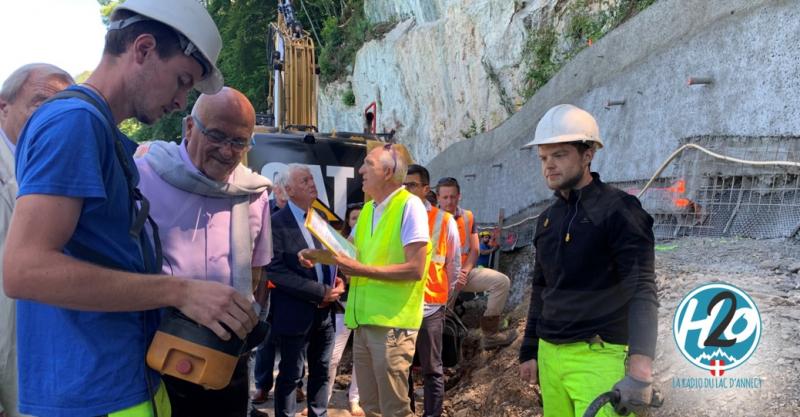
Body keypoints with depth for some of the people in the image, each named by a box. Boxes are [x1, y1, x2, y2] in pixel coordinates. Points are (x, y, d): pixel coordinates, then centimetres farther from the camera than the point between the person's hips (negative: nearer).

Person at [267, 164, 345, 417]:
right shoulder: (277, 222, -11)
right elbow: (276, 271, -19)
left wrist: (338, 281, -4)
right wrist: (320, 292, -19)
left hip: (325, 311, 6)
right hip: (295, 313, -6)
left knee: (321, 372, 17)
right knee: (290, 375, 7)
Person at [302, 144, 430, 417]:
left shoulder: (409, 205, -13)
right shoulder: (368, 209, 12)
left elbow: (415, 270, -19)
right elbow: (351, 250, 23)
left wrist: (361, 270, -19)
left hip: (392, 322, -8)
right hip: (364, 319, 8)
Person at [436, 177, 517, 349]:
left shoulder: (468, 217, 9)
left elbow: (474, 250, 7)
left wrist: (464, 272, -11)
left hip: (465, 272, 5)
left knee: (502, 281, -13)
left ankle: (490, 332, -6)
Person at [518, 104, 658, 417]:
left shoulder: (617, 209, -9)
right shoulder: (548, 218, 12)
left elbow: (642, 290, -18)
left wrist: (639, 371, -27)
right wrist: (529, 351, 18)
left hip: (598, 357, -6)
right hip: (550, 355, 6)